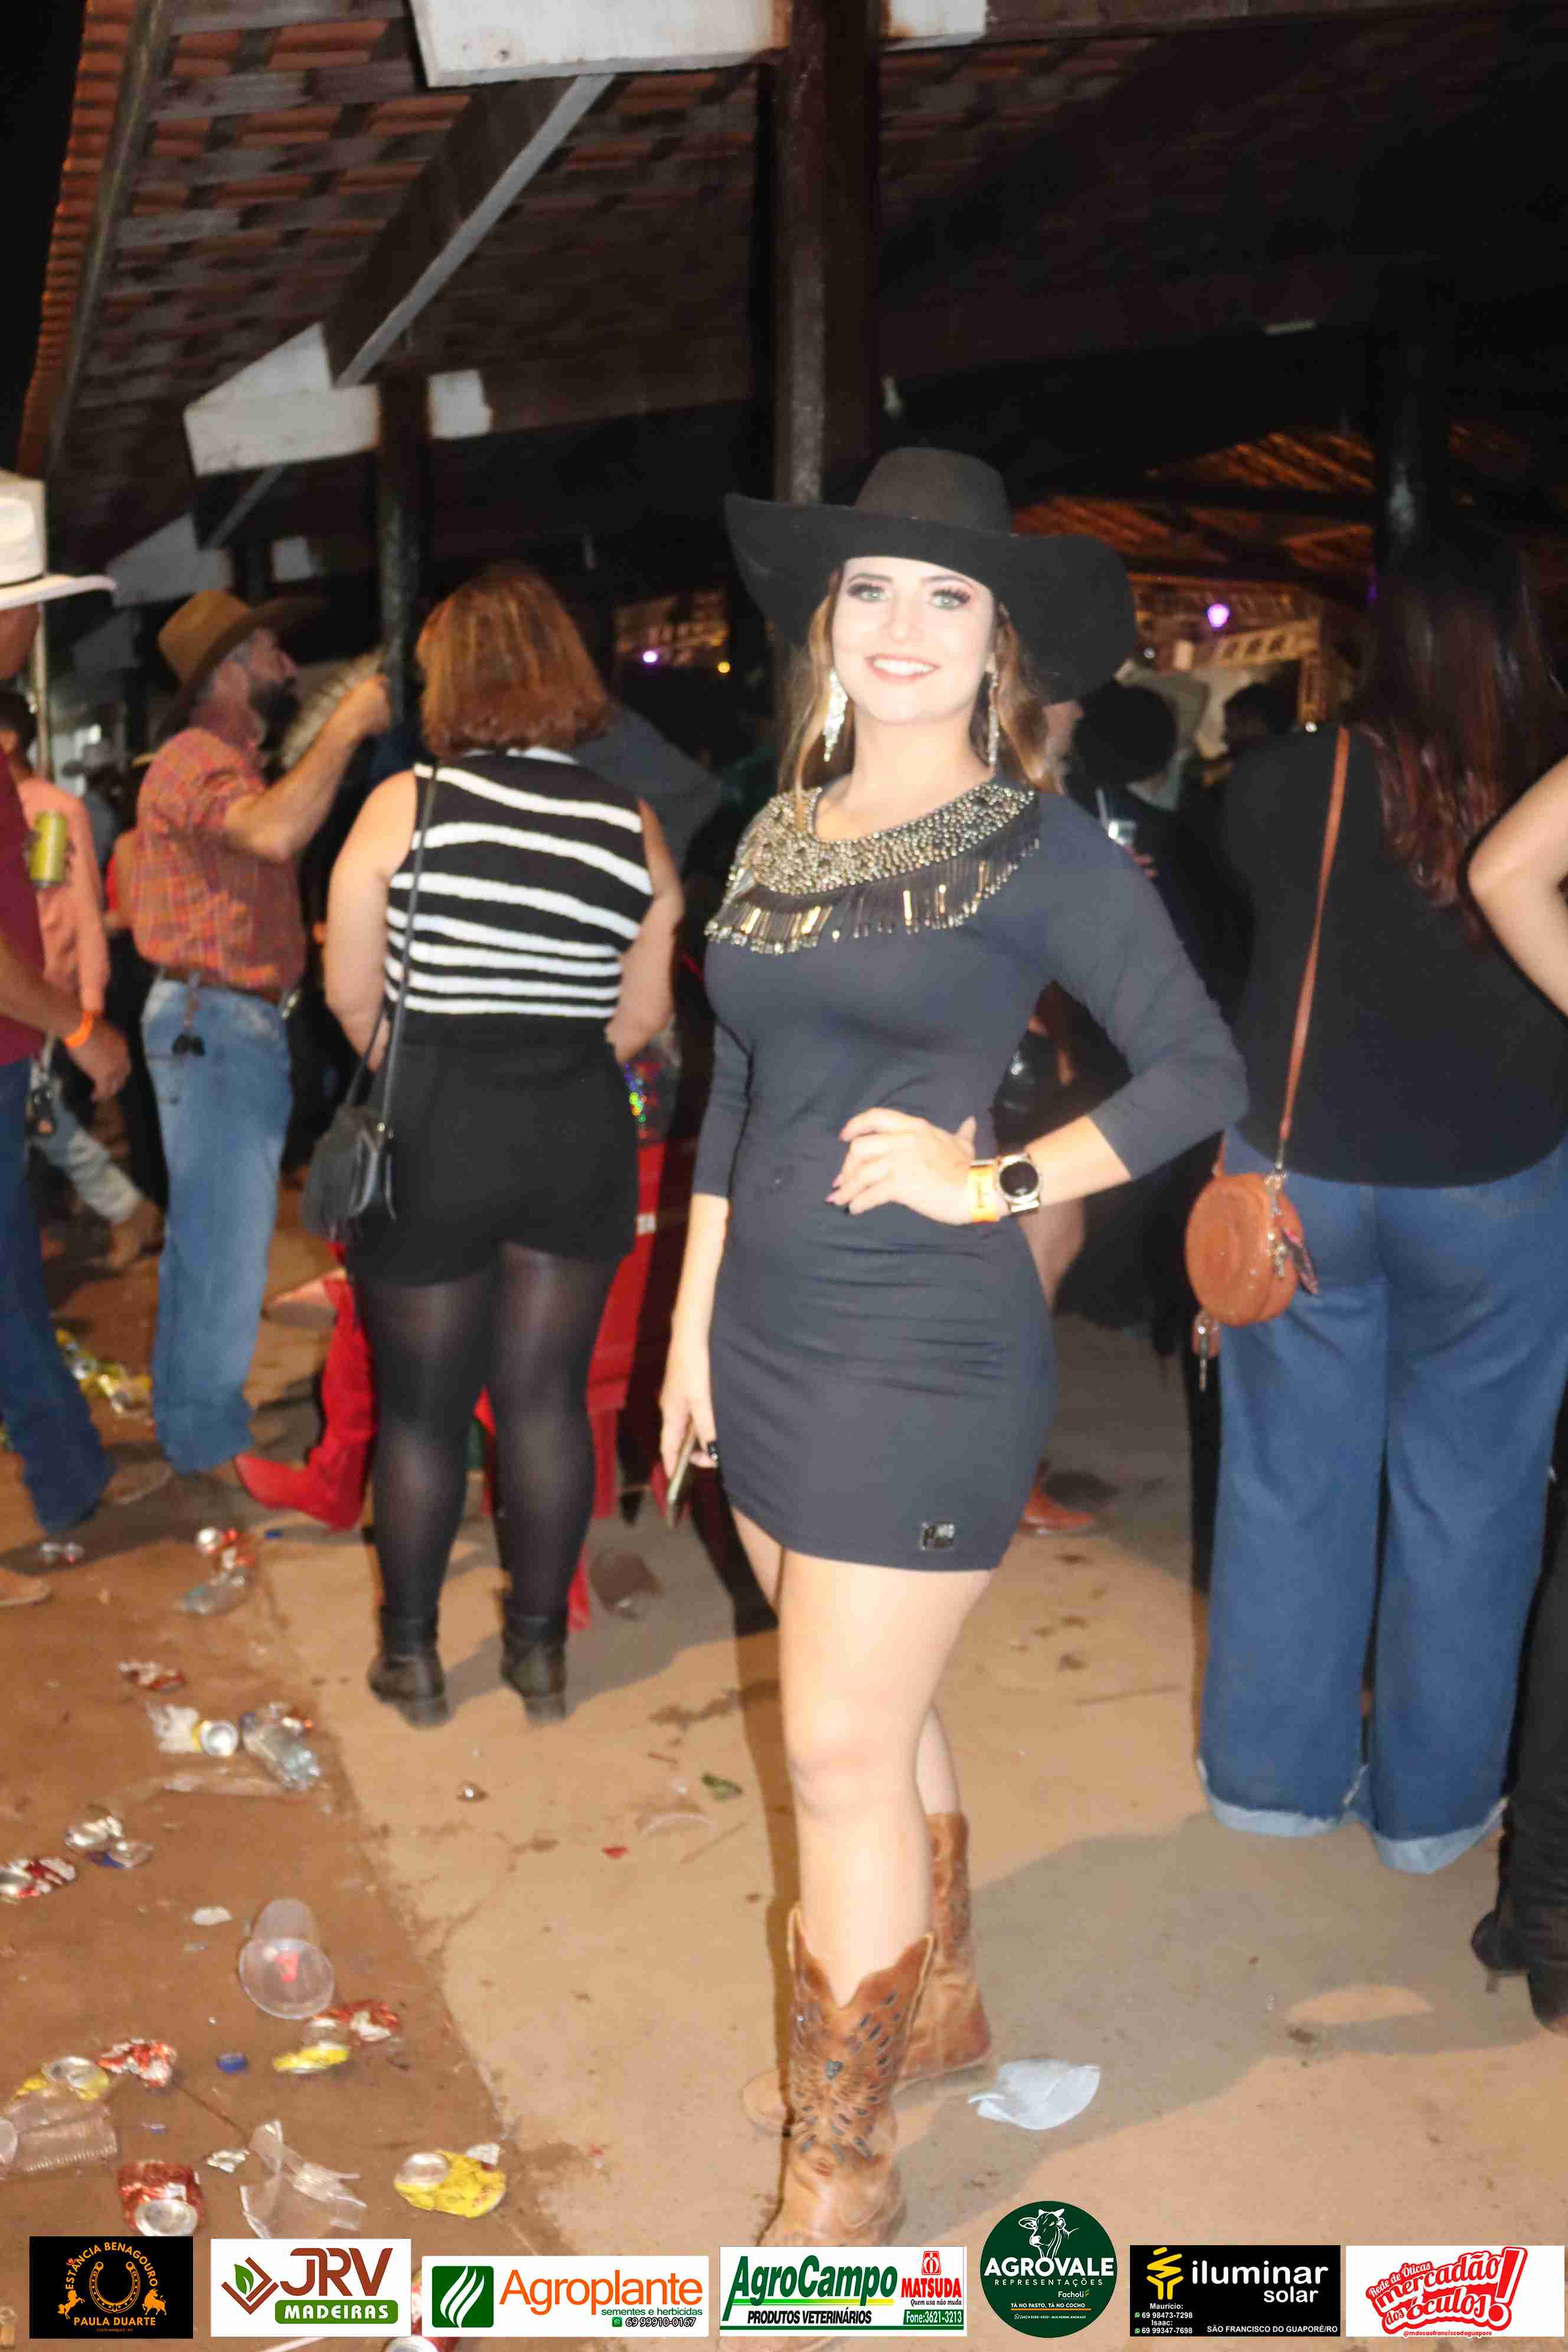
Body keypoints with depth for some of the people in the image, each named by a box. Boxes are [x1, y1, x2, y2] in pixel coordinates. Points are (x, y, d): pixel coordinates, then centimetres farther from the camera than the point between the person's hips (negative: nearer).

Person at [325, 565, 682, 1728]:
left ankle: (412, 1654, 24)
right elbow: (642, 1020, 1)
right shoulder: (635, 827, -3)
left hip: (431, 1137, -2)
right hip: (581, 1139, 2)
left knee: (421, 1405, 12)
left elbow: (352, 993, -6)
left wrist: (417, 1078, 11)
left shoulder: (405, 803, -9)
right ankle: (541, 1648, 24)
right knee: (547, 1394, 12)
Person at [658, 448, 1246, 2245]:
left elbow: (1200, 1069, -11)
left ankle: (841, 2177, 16)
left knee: (842, 1754, -2)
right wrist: (691, 1334, 13)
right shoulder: (777, 843, 9)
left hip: (927, 1356, -6)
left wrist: (992, 1180, -16)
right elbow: (734, 1105, 13)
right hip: (769, 1339, 6)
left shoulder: (1041, 849, -8)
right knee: (871, 1713, 20)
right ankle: (938, 1998, 43)